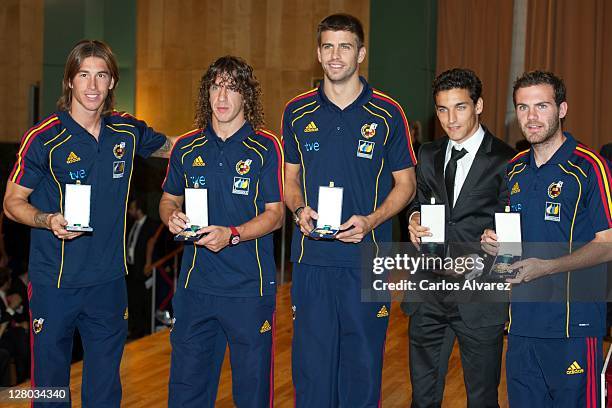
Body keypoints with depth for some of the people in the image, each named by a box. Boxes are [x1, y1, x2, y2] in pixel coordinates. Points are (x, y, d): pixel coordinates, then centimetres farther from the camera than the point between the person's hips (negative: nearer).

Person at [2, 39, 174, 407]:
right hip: (54, 280, -3)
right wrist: (49, 220, -22)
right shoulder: (44, 138, -10)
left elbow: (173, 145, 23)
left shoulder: (128, 132, 3)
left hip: (109, 280, 4)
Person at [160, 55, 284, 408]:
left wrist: (232, 234, -21)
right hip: (196, 283, 3)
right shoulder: (187, 148, 8)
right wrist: (172, 217, -4)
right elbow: (169, 199, 19)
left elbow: (275, 214, -5)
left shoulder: (266, 148, -3)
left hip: (250, 287, -3)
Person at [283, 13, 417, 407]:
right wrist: (300, 210, -6)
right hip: (311, 256, 2)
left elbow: (405, 184, 4)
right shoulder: (298, 113, 6)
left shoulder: (387, 114, -1)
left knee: (363, 362, 6)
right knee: (311, 361, 7)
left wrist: (371, 220, -13)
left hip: (367, 256, -1)